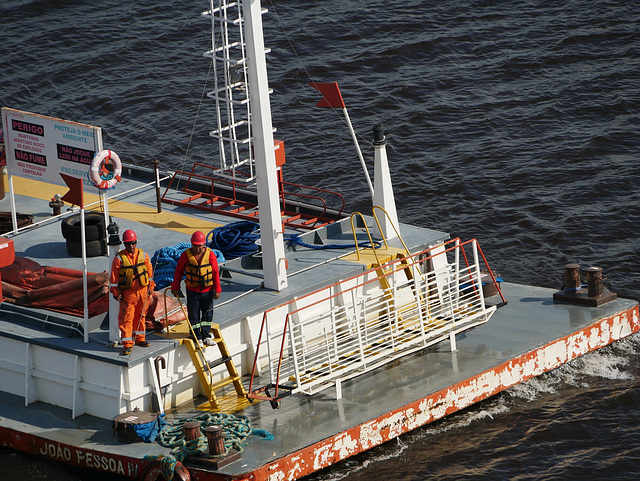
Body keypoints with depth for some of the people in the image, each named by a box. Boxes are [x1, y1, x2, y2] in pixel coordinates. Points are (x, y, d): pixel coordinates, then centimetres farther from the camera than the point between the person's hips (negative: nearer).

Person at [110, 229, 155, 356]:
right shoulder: (119, 258, -8)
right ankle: (127, 344, -5)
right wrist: (116, 293, -8)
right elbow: (114, 276, -5)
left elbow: (149, 271, 11)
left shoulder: (143, 255, 2)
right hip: (127, 292, -4)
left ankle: (139, 338, 29)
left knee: (140, 315, 14)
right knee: (126, 317, -6)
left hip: (142, 290, 4)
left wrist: (150, 286, 9)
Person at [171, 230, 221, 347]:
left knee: (207, 314, 8)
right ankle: (197, 338, 11)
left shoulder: (210, 254, -7)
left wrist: (217, 290, -5)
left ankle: (206, 336, 20)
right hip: (192, 291, -1)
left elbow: (215, 272, -3)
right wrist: (175, 287, 2)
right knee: (194, 315, 2)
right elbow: (179, 271, 3)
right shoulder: (186, 255, -7)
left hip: (207, 290, 1)